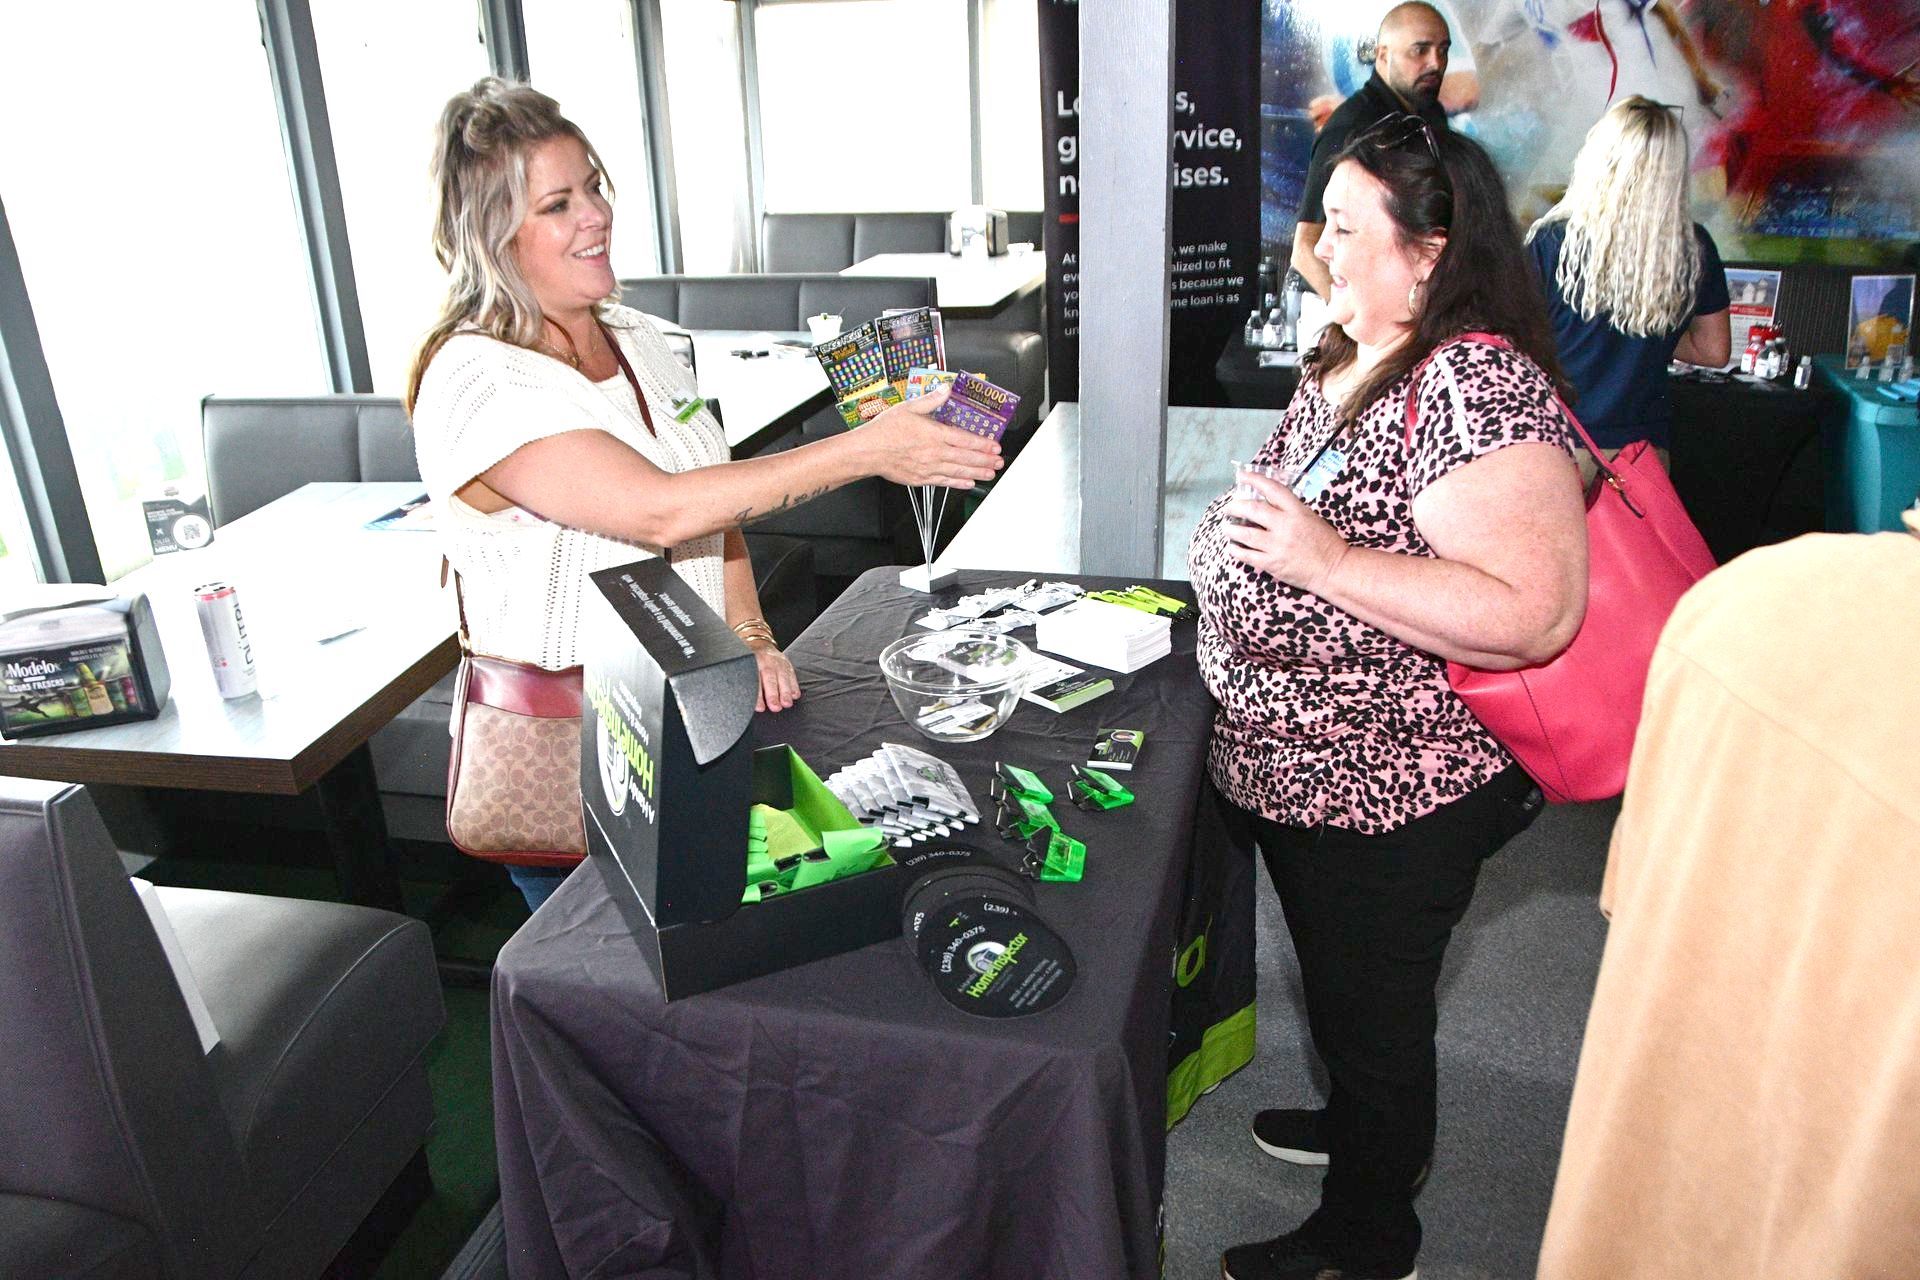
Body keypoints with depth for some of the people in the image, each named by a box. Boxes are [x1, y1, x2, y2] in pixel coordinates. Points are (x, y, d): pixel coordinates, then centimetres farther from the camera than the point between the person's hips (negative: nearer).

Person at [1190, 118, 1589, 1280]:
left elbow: (1533, 615, -33)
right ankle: (1375, 1127, 55)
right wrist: (1234, 542, 8)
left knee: (1371, 1007, 12)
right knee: (1344, 987, 28)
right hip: (1305, 773, 9)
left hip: (1395, 794, -9)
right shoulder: (1351, 360, 5)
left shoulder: (1476, 387, -26)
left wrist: (1324, 559, -36)